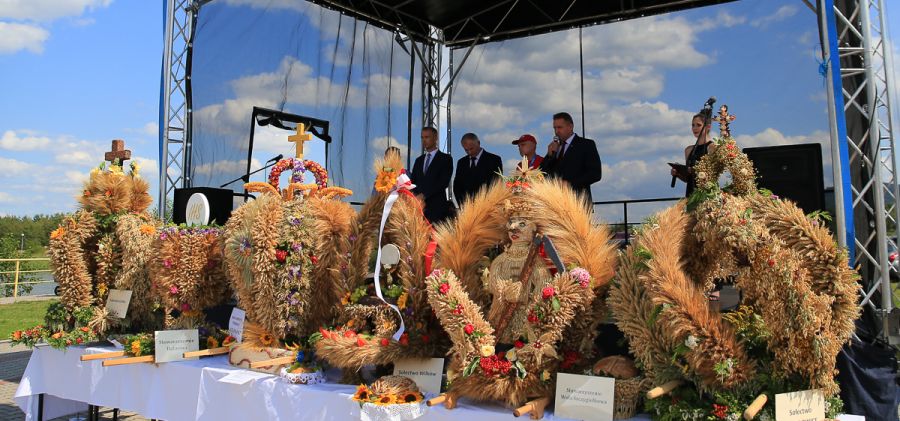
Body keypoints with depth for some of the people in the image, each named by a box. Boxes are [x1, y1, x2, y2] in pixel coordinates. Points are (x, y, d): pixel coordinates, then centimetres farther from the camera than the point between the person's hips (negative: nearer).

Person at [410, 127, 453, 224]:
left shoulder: (445, 159, 4)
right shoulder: (419, 160, 21)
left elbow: (444, 182, -8)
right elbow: (412, 181, 14)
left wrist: (424, 195, -14)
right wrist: (416, 196, -7)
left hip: (437, 206, -4)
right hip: (419, 206, 4)